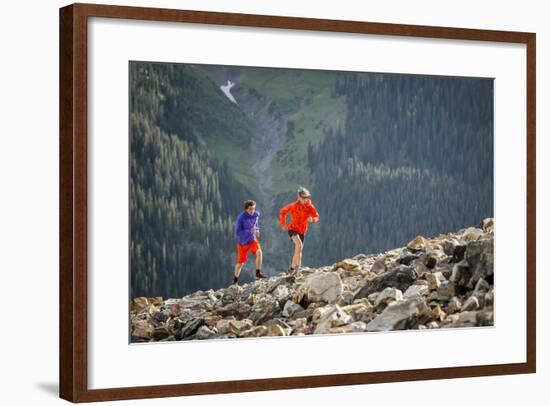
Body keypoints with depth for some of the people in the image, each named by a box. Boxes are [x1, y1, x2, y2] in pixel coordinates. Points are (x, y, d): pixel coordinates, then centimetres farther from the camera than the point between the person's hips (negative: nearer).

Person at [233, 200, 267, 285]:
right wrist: (249, 231, -38)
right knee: (241, 263, 7)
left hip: (252, 239, 3)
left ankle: (258, 273, -22)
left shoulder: (256, 214, -10)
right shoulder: (241, 218, -25)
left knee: (259, 252, -27)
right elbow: (237, 232, -27)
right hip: (242, 242, -3)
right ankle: (235, 280, 29)